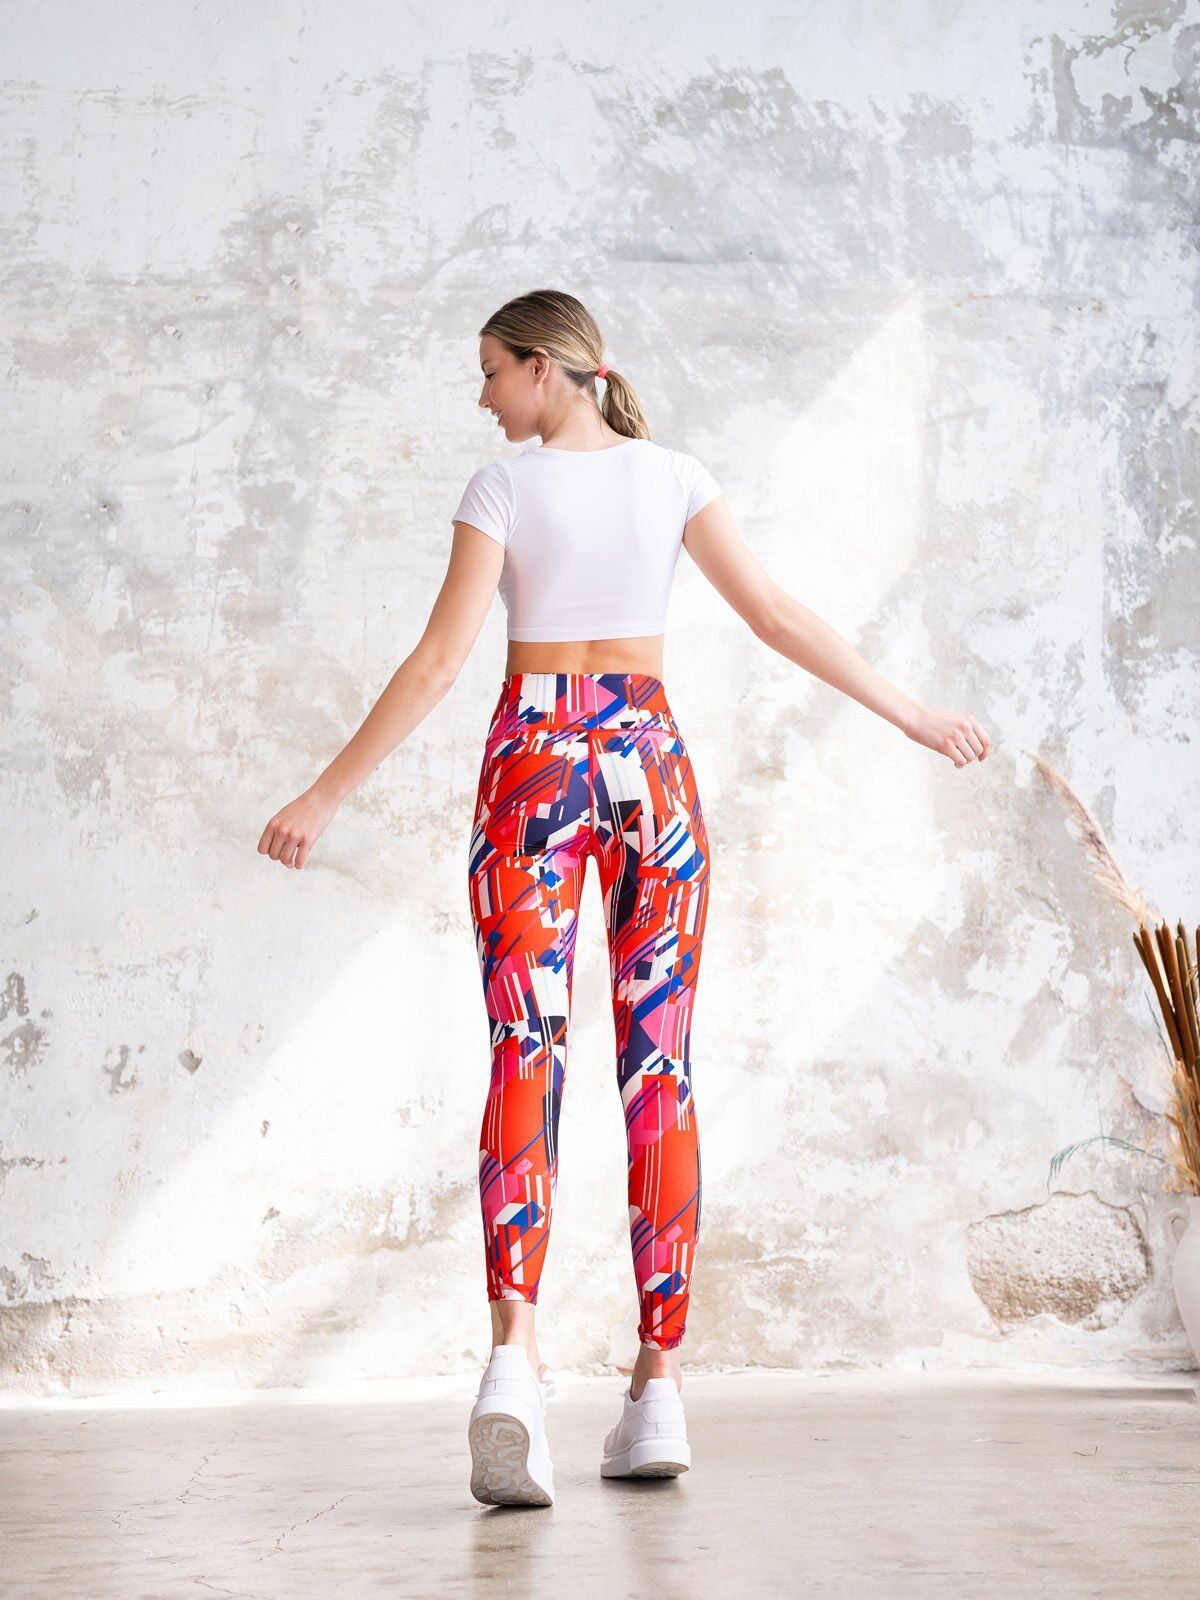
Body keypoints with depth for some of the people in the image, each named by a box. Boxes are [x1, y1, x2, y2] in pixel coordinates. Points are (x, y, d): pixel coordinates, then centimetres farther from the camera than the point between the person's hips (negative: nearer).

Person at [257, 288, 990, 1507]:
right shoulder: (672, 476, 5)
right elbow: (777, 617, 1)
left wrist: (326, 797, -4)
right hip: (649, 763, 2)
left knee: (524, 1057, -8)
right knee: (660, 1071, 3)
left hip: (534, 764, -2)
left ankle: (514, 1357, -27)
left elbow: (438, 662, -8)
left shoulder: (503, 487, -3)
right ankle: (659, 1385, 3)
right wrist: (912, 715, 8)